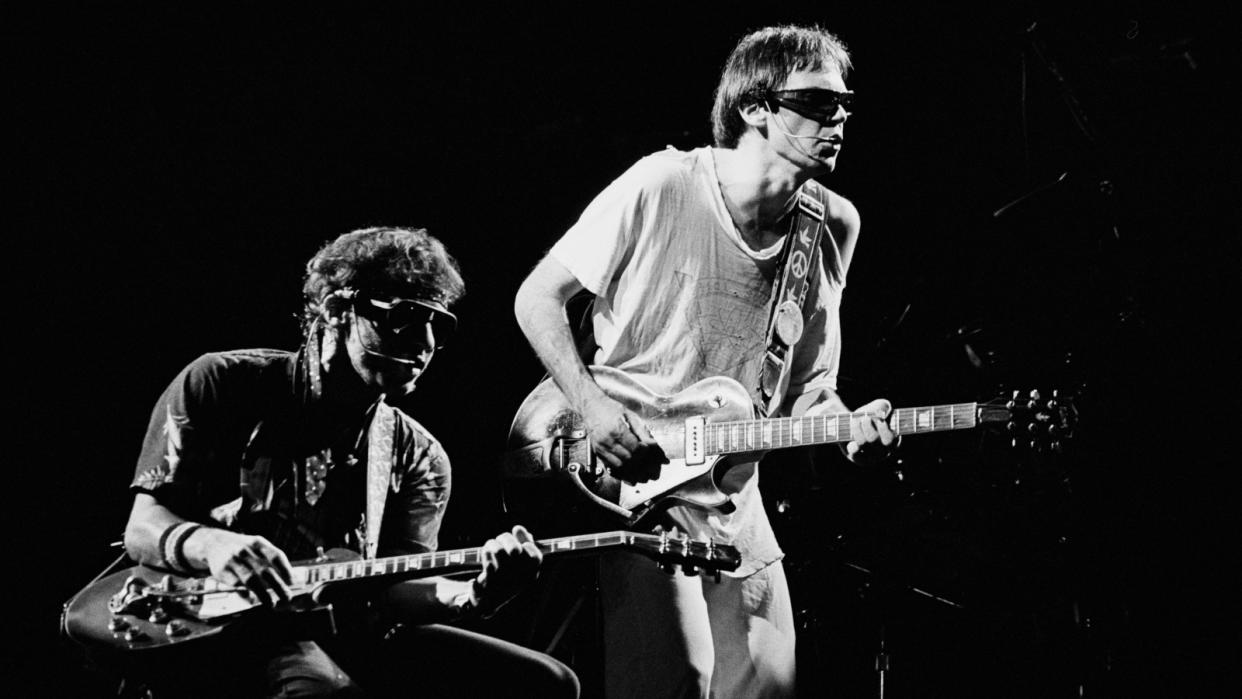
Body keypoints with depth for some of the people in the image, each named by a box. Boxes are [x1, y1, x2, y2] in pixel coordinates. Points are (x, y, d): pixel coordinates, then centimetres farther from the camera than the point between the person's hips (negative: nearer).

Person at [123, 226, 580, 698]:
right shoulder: (222, 385, 2)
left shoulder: (417, 458, 11)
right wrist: (211, 545, -25)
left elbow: (392, 588, 0)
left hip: (343, 635, 4)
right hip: (216, 627, -4)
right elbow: (143, 529, -2)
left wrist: (472, 596, -22)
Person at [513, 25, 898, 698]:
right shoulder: (660, 187, -11)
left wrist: (848, 425, -12)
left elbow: (807, 382, 10)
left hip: (733, 497, 6)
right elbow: (537, 295, -4)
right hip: (630, 484, -6)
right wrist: (591, 405, -17)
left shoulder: (832, 229, 4)